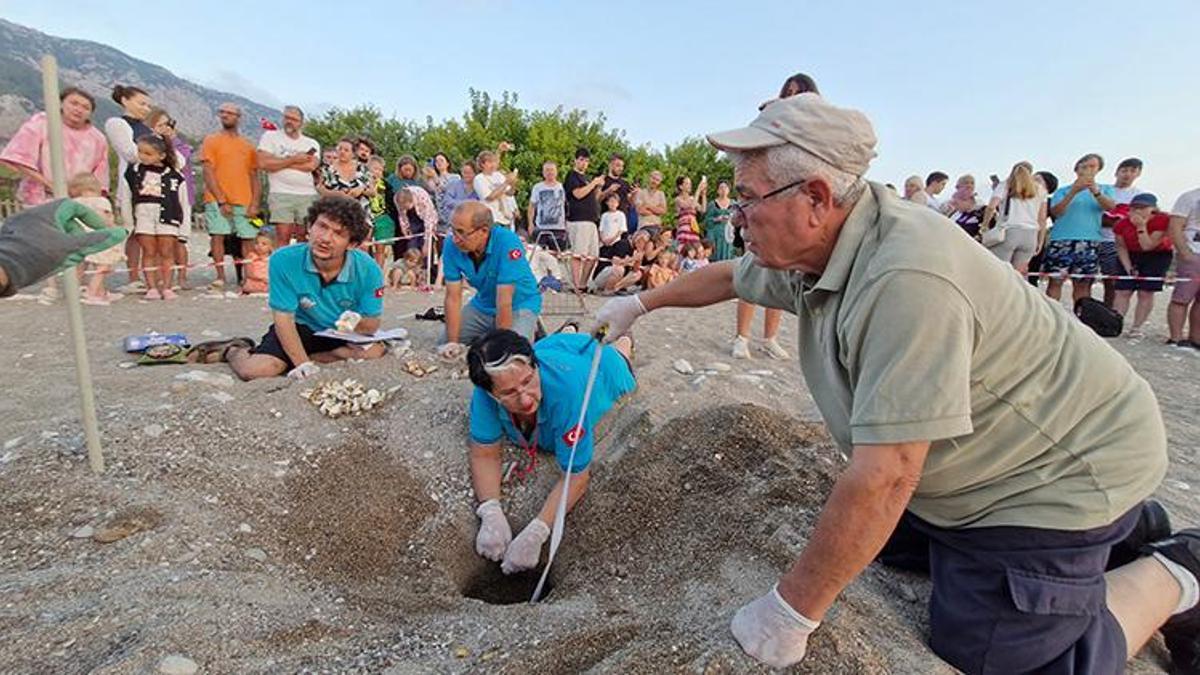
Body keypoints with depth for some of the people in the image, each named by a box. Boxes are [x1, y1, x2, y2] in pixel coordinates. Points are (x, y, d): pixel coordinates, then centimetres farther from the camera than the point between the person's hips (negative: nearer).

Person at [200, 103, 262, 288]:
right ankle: (220, 276, -3)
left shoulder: (248, 145, 16)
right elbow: (208, 173, -2)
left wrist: (254, 203, 0)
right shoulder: (211, 140, 6)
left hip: (244, 202, 3)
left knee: (248, 238, 0)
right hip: (218, 200, -2)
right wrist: (221, 200, -12)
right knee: (218, 235, -8)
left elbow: (254, 176, 13)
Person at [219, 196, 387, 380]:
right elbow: (283, 318, -19)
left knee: (376, 350, -28)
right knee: (253, 370, -22)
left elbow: (372, 324, -15)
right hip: (301, 329, -1)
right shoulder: (284, 260, -23)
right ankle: (231, 349, 17)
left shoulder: (367, 269, -22)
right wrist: (302, 364, -27)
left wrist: (359, 323, -40)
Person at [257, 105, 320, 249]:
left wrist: (279, 162, -4)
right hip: (281, 194, -2)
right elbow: (263, 163, -6)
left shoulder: (312, 143, 13)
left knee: (305, 236, 2)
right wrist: (294, 159, -3)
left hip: (308, 195, 2)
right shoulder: (270, 136, 9)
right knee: (283, 235, -11)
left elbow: (310, 166, -6)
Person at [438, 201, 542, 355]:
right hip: (483, 304, 5)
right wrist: (452, 342, -19)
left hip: (519, 304, -5)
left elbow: (504, 302, -32)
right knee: (445, 344, 3)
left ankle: (531, 331, 7)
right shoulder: (452, 245, -18)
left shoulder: (507, 243, -33)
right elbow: (453, 297, -15)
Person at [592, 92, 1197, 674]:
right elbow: (728, 277, 12)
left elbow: (883, 477, -37)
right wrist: (641, 303, 24)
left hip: (1058, 471, -8)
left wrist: (791, 613, -27)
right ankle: (1121, 525, 27)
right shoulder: (814, 248, -8)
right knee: (881, 535, 20)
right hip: (968, 462, 9)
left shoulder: (907, 278, -36)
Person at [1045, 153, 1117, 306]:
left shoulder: (1105, 189, 16)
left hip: (1089, 242, 2)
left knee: (1082, 284, 2)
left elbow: (1111, 207, -4)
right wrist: (1073, 192, -16)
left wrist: (1095, 191, -21)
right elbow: (1055, 211, -4)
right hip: (1061, 240, -1)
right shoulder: (1063, 190, 13)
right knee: (1055, 280, -6)